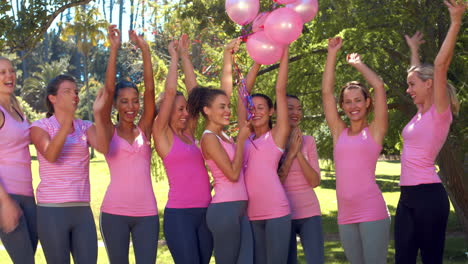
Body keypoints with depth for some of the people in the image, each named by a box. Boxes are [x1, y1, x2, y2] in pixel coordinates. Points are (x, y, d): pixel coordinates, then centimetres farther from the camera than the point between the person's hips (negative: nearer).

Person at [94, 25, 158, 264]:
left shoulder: (144, 130, 10)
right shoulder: (109, 132, 4)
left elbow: (150, 88, 1)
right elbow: (108, 89, -7)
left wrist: (144, 49, -4)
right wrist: (114, 49, -11)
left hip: (147, 212, 2)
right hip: (115, 212, -2)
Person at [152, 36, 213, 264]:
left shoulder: (189, 134, 15)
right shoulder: (162, 134, 0)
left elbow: (193, 90, 15)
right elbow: (170, 92, -6)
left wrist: (185, 56, 17)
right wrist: (174, 57, 3)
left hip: (205, 211, 7)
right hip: (179, 213, -7)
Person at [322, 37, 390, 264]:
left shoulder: (375, 131, 4)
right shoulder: (339, 132, 12)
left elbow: (379, 86, -3)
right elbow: (326, 91, 9)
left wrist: (357, 64, 10)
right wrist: (332, 53, 9)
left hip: (372, 213, -4)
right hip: (346, 216, 4)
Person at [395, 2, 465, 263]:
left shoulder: (440, 113, -7)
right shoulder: (421, 113, 14)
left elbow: (440, 66, -17)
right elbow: (420, 74, 32)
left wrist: (456, 22, -21)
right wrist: (414, 49, 45)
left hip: (428, 195, -8)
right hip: (408, 196, 8)